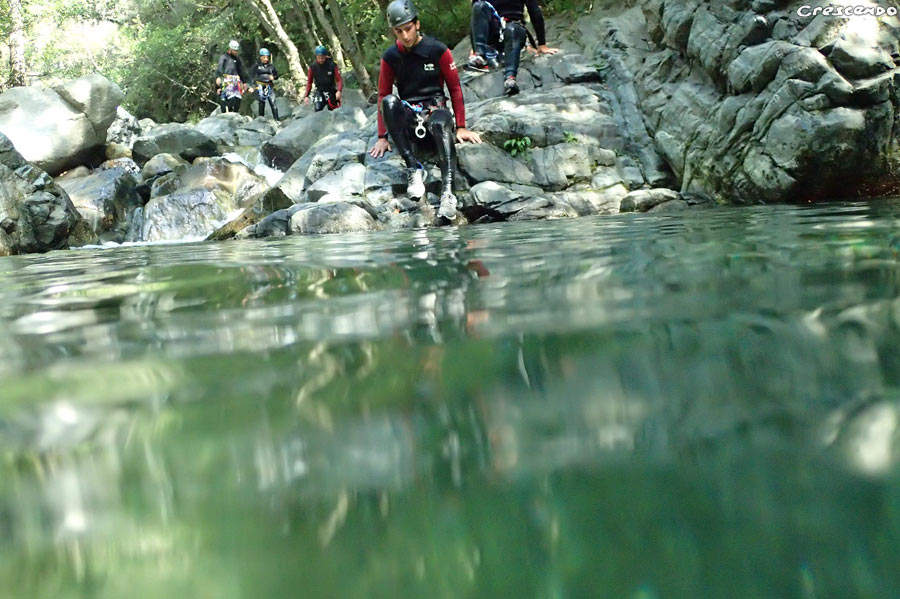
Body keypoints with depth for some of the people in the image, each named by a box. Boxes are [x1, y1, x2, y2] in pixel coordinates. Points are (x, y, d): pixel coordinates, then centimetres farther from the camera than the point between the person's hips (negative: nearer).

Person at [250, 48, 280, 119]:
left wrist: (273, 77, -7)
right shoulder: (257, 66, 0)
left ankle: (276, 119, -11)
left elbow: (276, 75, 15)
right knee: (261, 104, 6)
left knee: (273, 103, -10)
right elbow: (251, 76, 3)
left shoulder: (271, 66, 5)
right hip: (260, 87, -1)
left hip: (270, 87, 1)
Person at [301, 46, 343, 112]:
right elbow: (309, 82, 2)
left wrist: (339, 91, -29)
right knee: (318, 109, -22)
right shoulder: (313, 67, -6)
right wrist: (306, 96, -7)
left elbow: (339, 79, -11)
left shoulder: (332, 65, -11)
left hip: (331, 91, 0)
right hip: (320, 91, 0)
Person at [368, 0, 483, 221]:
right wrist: (382, 137, 1)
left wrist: (461, 127, -3)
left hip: (435, 109, -2)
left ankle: (447, 191, -57)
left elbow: (455, 88, 1)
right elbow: (383, 95, 6)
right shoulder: (390, 57, 3)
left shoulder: (438, 50, -3)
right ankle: (413, 168, -36)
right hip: (407, 116, 2)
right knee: (389, 101, -33)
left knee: (441, 124, -40)